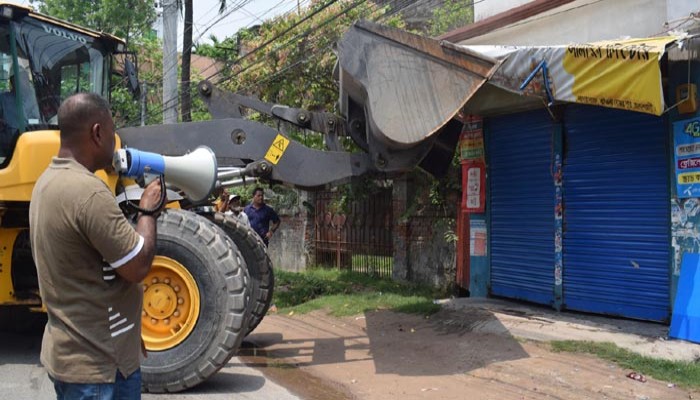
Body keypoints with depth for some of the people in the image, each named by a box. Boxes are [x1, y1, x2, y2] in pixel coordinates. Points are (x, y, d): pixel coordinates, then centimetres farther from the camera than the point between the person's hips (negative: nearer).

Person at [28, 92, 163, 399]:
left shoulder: (48, 181, 7)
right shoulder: (88, 192, -25)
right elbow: (138, 267, -21)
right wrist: (149, 210, -6)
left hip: (68, 352, 10)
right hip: (99, 363, -9)